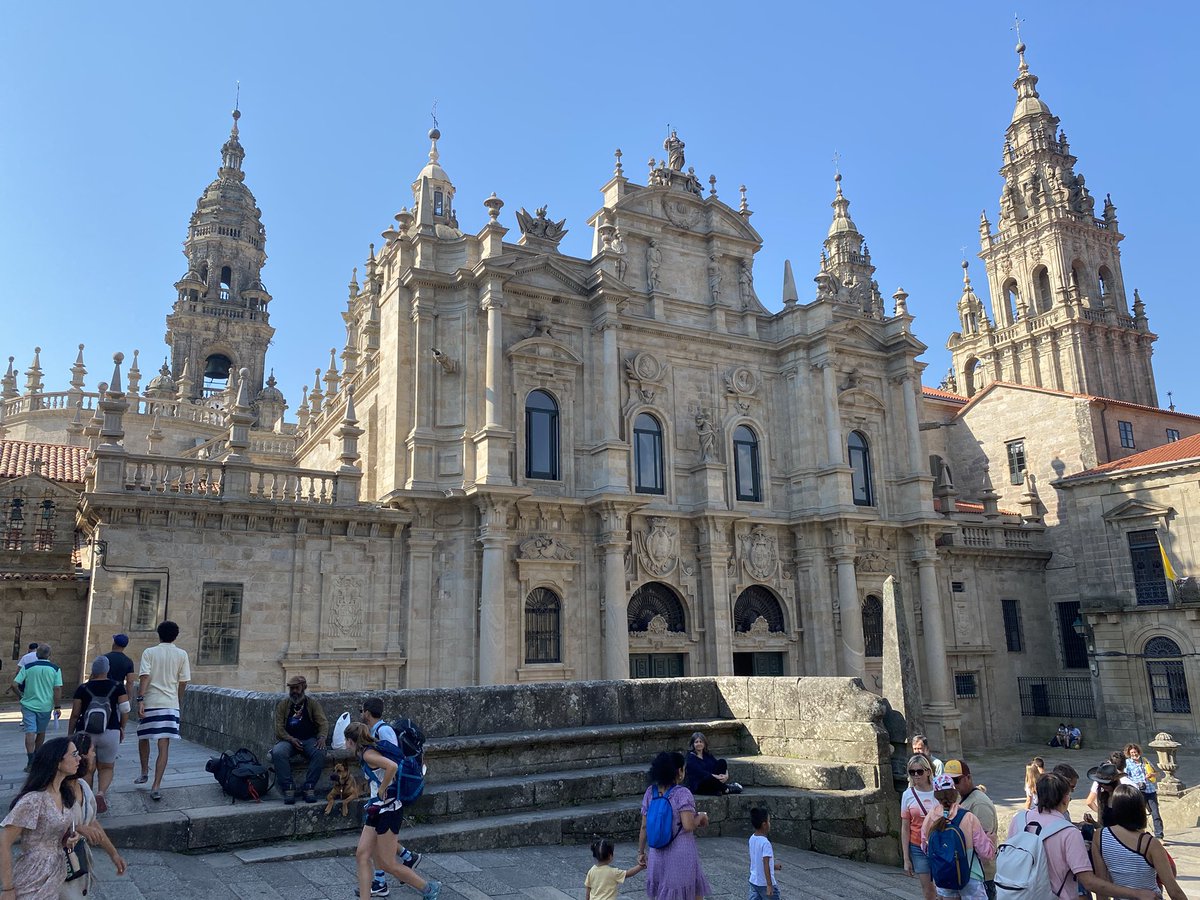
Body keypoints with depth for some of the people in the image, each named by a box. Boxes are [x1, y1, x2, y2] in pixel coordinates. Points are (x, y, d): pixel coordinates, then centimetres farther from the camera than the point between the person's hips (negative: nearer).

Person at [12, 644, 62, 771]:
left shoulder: (28, 667, -5)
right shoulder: (55, 669, -7)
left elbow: (15, 683, -8)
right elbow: (58, 690, -9)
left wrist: (23, 692, 12)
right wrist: (57, 707, -1)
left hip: (28, 704, -1)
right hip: (45, 706, 1)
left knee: (30, 732, -3)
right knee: (41, 732, 17)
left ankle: (31, 761, -13)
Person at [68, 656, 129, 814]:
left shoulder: (83, 688, 0)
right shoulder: (117, 687, -1)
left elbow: (75, 714, 2)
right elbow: (125, 710, -3)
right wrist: (122, 728, 12)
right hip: (110, 733, 0)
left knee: (88, 769, 16)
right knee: (107, 768, 13)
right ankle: (101, 793, -12)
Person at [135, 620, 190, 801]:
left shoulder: (149, 652, 0)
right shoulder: (182, 654, 3)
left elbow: (144, 677, -11)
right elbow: (183, 682, 5)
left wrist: (140, 700, -12)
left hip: (150, 703, 0)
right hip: (171, 704, 0)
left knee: (143, 738, 24)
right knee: (164, 745, -1)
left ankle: (144, 773, 36)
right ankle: (156, 786, -5)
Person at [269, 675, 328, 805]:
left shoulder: (313, 704, 8)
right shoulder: (282, 705, 8)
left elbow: (323, 723, 0)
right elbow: (279, 728, 1)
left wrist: (322, 737, -22)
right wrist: (291, 740, -17)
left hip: (309, 739, 0)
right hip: (288, 740, 0)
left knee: (319, 752, -32)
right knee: (278, 753, -33)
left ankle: (309, 787, -25)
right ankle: (288, 788, -26)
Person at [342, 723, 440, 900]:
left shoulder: (368, 754, -17)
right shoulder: (366, 754, 12)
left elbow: (392, 766, -33)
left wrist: (382, 789, -20)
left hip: (387, 810, -10)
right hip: (377, 810, 10)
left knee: (387, 864, -1)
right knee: (362, 855, 4)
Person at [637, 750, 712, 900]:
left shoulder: (650, 792, 1)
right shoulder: (682, 794, -14)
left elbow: (644, 827, 4)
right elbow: (688, 826, -22)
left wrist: (641, 852, 12)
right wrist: (701, 817, -3)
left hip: (658, 854, 5)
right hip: (681, 854, -5)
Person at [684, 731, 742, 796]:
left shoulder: (708, 754, 12)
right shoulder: (691, 757, -8)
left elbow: (719, 765, 2)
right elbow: (700, 772, -21)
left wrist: (726, 775, -18)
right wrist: (716, 776, -28)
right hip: (697, 787, -6)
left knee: (722, 762, -9)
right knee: (709, 778, -40)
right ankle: (727, 789, -14)